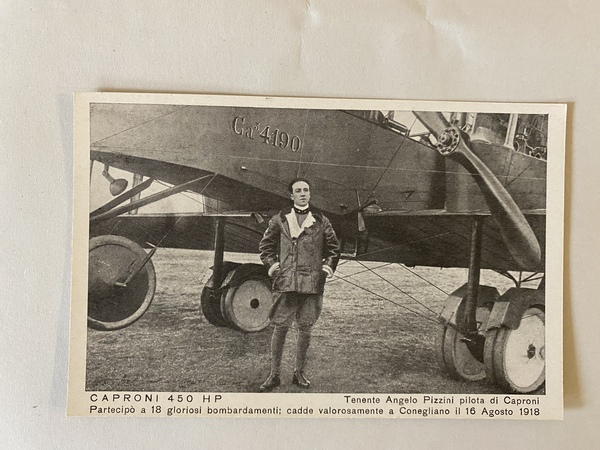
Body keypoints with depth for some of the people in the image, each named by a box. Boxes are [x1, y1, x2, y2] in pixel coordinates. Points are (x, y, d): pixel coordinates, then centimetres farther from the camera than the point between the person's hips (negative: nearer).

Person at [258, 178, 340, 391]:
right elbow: (266, 244, 15)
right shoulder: (279, 220, 7)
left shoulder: (321, 221, 9)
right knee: (280, 327, -1)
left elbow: (333, 247, 17)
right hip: (285, 282, -1)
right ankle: (274, 375, 10)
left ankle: (299, 373, 21)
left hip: (312, 283, 1)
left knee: (305, 328, 7)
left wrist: (328, 265, 4)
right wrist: (271, 263, 2)